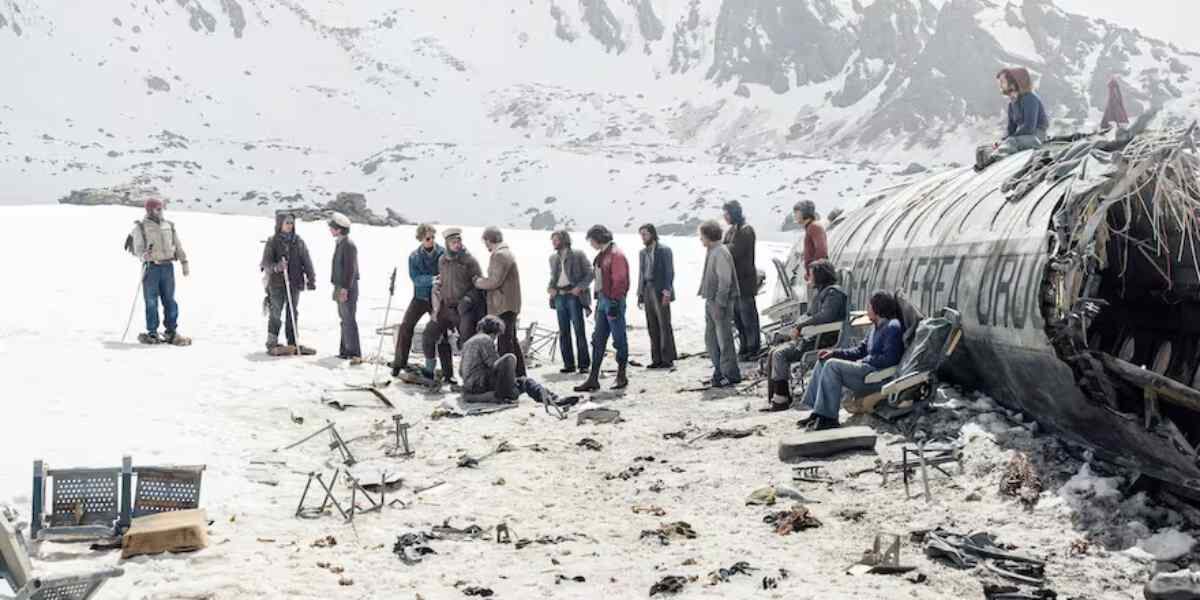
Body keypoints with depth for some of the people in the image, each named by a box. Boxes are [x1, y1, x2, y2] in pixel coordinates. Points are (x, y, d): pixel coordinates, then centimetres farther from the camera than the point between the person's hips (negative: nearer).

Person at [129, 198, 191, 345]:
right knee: (151, 302, -1)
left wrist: (184, 262, 11)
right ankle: (152, 333, 7)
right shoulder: (141, 227, 2)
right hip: (151, 267, -3)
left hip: (168, 267, 3)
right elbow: (138, 248, -4)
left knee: (170, 301, 4)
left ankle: (171, 332, 12)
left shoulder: (169, 226, 14)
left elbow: (178, 246, 18)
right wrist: (144, 255, -26)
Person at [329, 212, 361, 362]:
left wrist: (345, 289, -22)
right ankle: (345, 350, 20)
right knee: (344, 321, 14)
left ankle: (355, 354, -12)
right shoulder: (339, 243, 15)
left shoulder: (349, 245, -16)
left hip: (347, 289, -10)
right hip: (340, 288, 10)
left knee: (349, 321, -11)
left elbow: (350, 269, -20)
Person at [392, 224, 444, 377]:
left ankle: (430, 368, 15)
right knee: (405, 326, -9)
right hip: (420, 296, 1)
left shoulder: (443, 254, -7)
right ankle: (399, 363, 1)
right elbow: (416, 278, -13)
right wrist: (434, 279, -27)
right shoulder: (414, 256, -3)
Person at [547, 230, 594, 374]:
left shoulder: (578, 255, -1)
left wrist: (579, 287, -14)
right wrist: (550, 287, 4)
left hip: (573, 296, -5)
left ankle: (584, 364, -4)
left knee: (579, 330, -7)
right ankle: (568, 364, 8)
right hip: (559, 296, 5)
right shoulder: (553, 258, 16)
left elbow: (590, 273, -2)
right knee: (563, 332, 4)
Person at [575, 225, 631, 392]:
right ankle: (593, 379, 9)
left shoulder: (616, 254, -12)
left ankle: (622, 376, 11)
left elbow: (619, 280, -18)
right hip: (602, 300, 9)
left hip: (613, 301, -9)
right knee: (598, 340, 7)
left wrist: (614, 303, -20)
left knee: (619, 339, 1)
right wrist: (598, 300, 18)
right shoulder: (602, 255, 16)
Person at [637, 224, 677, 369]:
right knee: (652, 328, 6)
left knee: (664, 326, -4)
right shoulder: (643, 252, 14)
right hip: (648, 292, 6)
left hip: (660, 293, -6)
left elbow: (669, 272, -8)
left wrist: (666, 292, -16)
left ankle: (668, 359, -1)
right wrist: (640, 294, 11)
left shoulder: (664, 250, -4)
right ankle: (656, 359, 9)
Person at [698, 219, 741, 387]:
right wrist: (710, 301, 16)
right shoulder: (711, 252, 14)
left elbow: (725, 280, -20)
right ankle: (720, 370, 24)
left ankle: (731, 374, 4)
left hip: (721, 302, -10)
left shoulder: (721, 253, -16)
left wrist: (719, 304, -21)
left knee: (724, 339, -3)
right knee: (711, 338, 14)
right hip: (711, 301, 10)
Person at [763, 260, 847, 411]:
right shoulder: (822, 292, 20)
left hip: (823, 342, -10)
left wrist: (800, 326, -21)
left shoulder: (833, 293, -13)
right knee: (774, 353, 1)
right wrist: (798, 328, 3)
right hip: (813, 338, 10)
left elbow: (825, 317, -27)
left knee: (780, 355, -20)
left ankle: (782, 400, -15)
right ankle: (772, 399, -1)